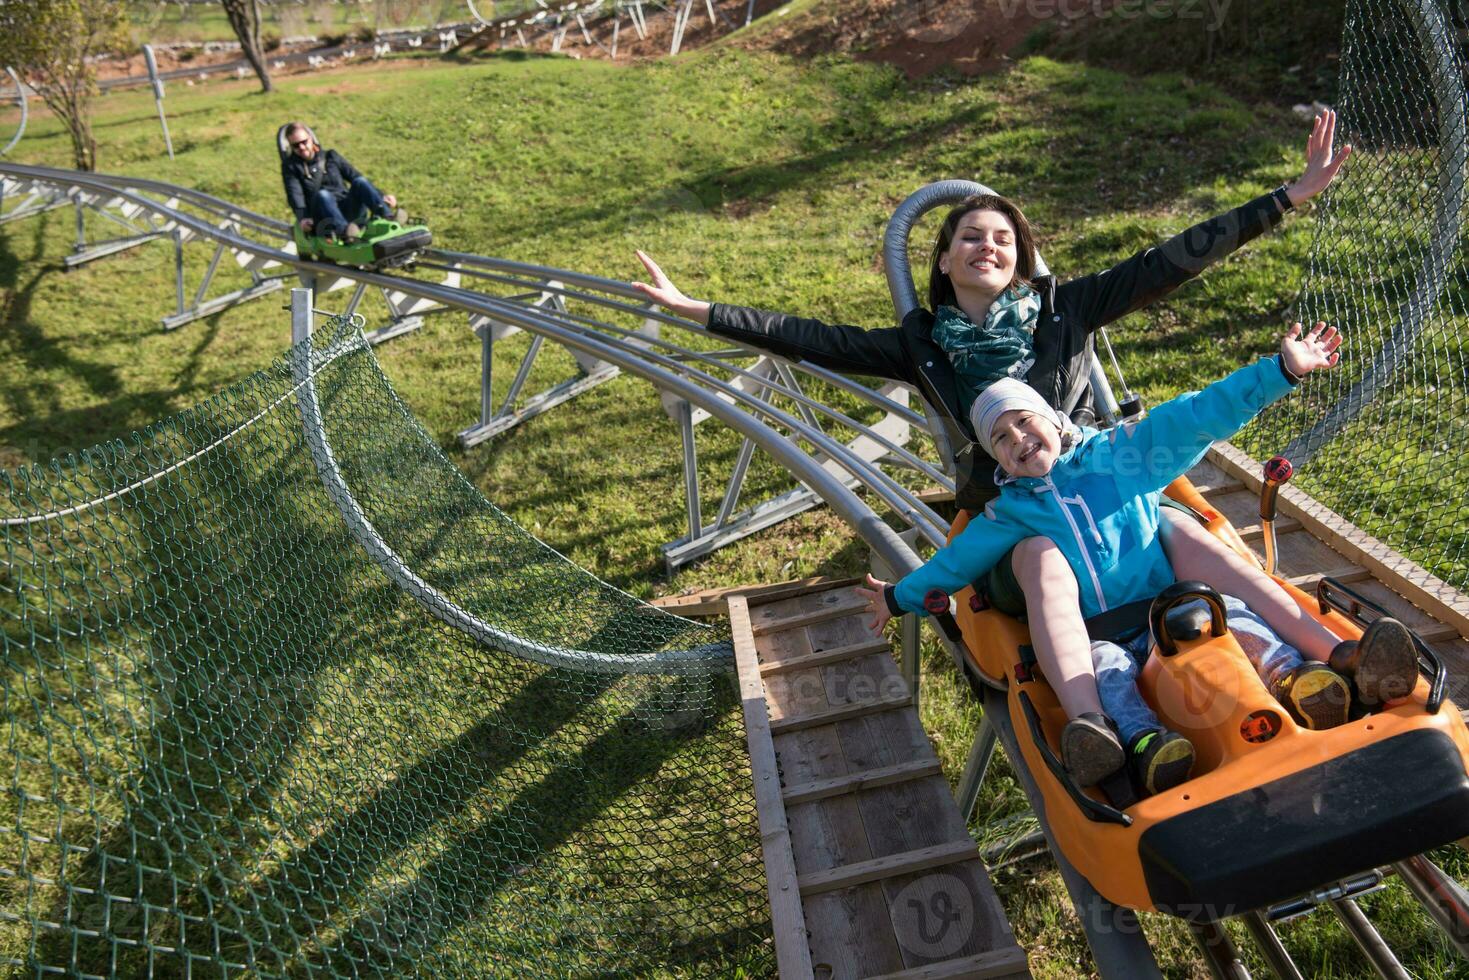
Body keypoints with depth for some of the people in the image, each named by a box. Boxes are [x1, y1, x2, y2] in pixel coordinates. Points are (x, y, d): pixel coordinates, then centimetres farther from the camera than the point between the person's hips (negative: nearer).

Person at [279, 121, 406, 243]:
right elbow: (294, 194, -5)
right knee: (322, 195, -34)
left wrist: (381, 197, 2)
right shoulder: (291, 167, 12)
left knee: (360, 182, -23)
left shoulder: (331, 157, 20)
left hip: (347, 211, 2)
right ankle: (343, 229, -64)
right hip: (322, 219, -2)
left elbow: (355, 176, 15)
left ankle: (388, 216, -50)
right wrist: (302, 218, -24)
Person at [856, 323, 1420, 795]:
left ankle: (1293, 677, -52)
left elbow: (1196, 419, 9)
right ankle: (1141, 740, -58)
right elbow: (955, 562, 28)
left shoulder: (1120, 455, 13)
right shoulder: (1008, 514, 17)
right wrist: (901, 597, 32)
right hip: (1092, 637, 0)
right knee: (1103, 664, -33)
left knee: (1228, 611, -28)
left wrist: (1280, 371, 5)